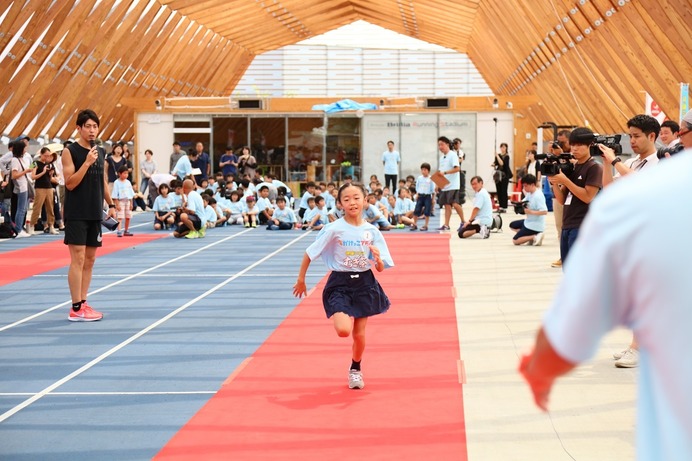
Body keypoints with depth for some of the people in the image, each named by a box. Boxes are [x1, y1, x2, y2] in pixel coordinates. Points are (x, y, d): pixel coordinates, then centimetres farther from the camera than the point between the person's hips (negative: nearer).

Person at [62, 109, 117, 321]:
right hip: (76, 214, -7)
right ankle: (76, 309, -5)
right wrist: (87, 162, -22)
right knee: (78, 259, -8)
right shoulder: (70, 151, -8)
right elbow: (70, 183, -15)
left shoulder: (101, 152, 12)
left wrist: (111, 204, 15)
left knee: (90, 260, 9)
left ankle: (83, 303, 16)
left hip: (95, 214, 7)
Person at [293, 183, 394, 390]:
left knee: (359, 334, 6)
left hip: (364, 283, 3)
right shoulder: (334, 229, -11)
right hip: (340, 283, -2)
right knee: (343, 330, -20)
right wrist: (301, 279, 0)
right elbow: (310, 253, -3)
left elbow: (380, 268, 1)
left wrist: (378, 260, -21)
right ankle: (342, 319, 19)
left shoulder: (372, 231, -2)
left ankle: (355, 369, 34)